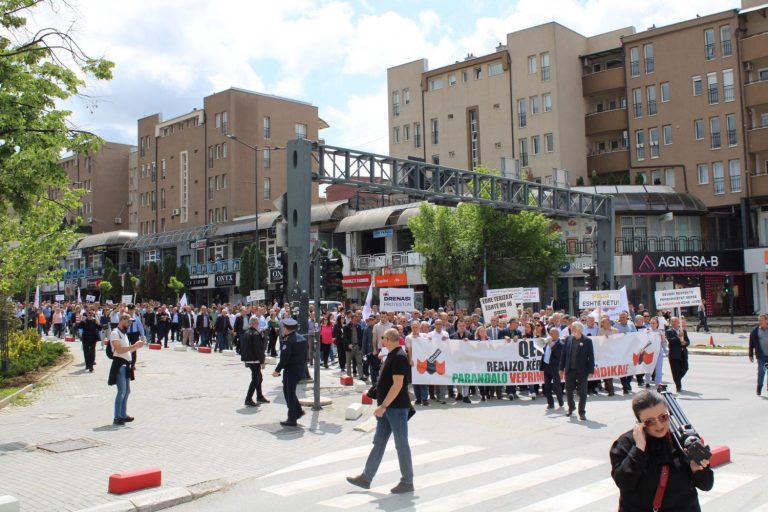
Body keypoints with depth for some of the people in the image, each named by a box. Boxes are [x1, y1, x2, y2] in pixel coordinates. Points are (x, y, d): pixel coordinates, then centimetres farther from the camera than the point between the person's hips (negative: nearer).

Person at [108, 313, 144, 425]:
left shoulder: (124, 333, 19)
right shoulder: (115, 333, -11)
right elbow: (119, 350, -21)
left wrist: (136, 346, 8)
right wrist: (134, 346, -20)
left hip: (126, 364, 10)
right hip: (119, 364, -10)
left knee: (127, 391, 13)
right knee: (122, 391, -11)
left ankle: (123, 415, 22)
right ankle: (117, 417, -6)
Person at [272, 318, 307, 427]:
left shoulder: (288, 341, -18)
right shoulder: (301, 338, 9)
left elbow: (284, 357, -19)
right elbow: (305, 355, 13)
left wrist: (277, 370, -12)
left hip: (291, 370, -8)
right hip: (301, 370, 8)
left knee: (289, 393, 0)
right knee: (290, 391, 22)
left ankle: (292, 419, 4)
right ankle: (298, 410, 19)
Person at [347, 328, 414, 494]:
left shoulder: (399, 357, -18)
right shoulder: (392, 355, 13)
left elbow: (398, 385, -24)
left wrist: (383, 406, -23)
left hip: (397, 407, -10)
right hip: (389, 408, 10)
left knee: (401, 445, 1)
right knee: (378, 442, 13)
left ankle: (407, 482, 11)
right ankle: (366, 477, 19)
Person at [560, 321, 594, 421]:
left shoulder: (587, 341, -6)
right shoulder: (568, 339, 4)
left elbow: (591, 357, -6)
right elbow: (564, 354, 7)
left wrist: (591, 371, -10)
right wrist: (562, 368, 4)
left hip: (582, 371, -3)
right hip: (570, 370, 4)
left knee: (582, 392, 3)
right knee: (569, 390, 13)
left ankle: (582, 412, 14)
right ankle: (571, 407, 36)